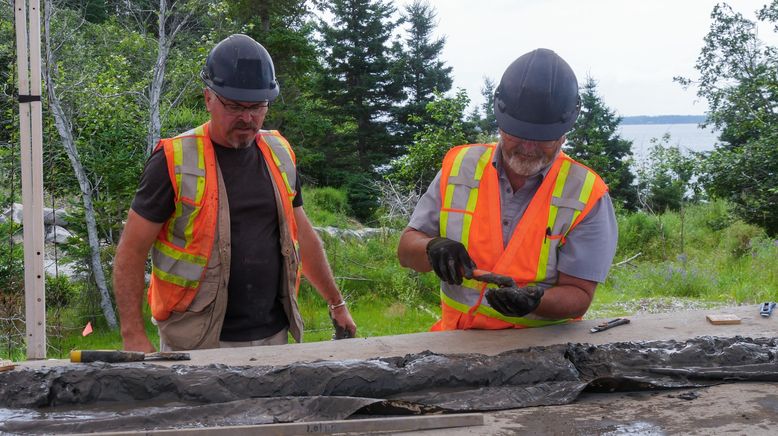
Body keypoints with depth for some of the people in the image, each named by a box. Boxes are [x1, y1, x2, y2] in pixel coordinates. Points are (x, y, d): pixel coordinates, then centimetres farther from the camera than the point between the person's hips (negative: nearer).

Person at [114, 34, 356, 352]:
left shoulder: (279, 154, 9)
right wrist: (133, 336, -13)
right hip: (196, 343, -4)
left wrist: (336, 303, 21)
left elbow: (303, 236, 19)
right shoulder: (175, 161, -8)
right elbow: (131, 251, -6)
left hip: (273, 336, 5)